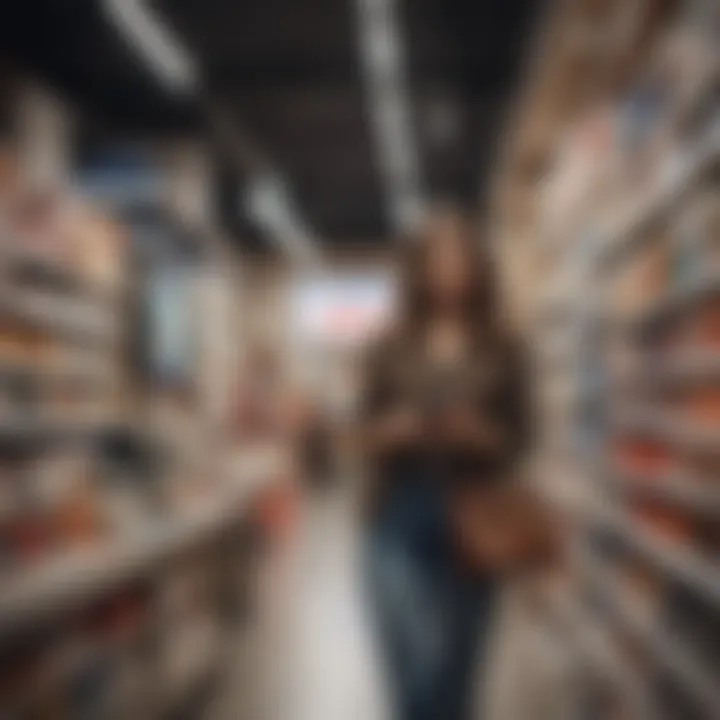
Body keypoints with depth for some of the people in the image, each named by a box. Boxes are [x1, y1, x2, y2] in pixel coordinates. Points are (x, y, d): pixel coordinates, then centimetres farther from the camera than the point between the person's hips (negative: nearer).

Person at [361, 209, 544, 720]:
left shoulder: (502, 353, 4)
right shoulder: (392, 351, 4)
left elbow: (518, 441, 3)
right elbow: (368, 437, 6)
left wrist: (476, 433, -16)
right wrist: (397, 429, -14)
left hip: (473, 526, 1)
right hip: (401, 523, -1)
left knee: (456, 673, 10)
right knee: (421, 671, -11)